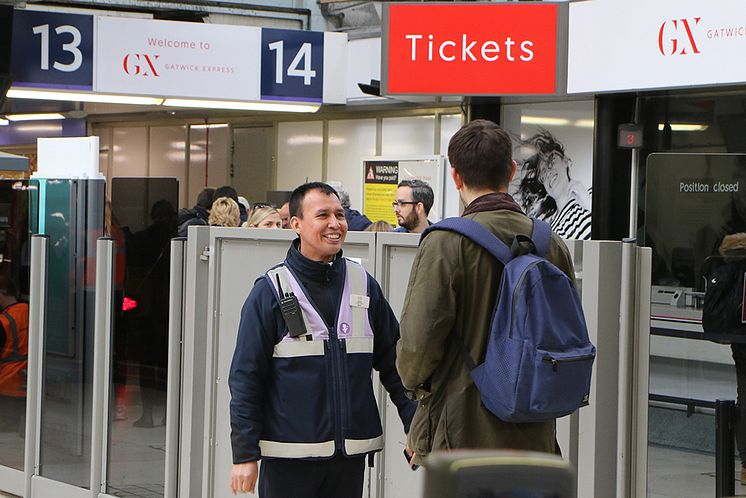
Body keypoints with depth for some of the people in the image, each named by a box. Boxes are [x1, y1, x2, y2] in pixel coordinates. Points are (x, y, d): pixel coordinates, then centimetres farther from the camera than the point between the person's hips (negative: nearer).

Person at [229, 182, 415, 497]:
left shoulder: (364, 285, 7)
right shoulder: (270, 291, -4)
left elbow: (393, 360, 13)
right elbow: (245, 377, -5)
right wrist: (244, 454, -9)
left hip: (351, 455, 4)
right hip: (289, 457, -4)